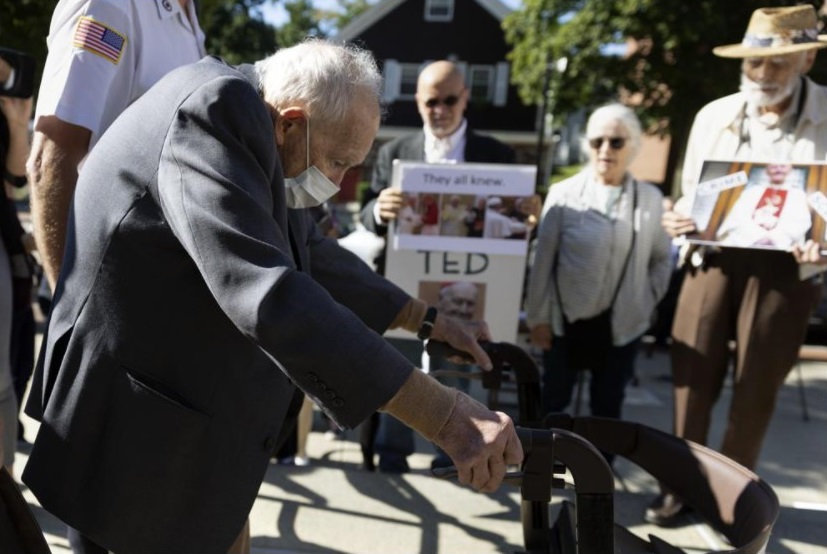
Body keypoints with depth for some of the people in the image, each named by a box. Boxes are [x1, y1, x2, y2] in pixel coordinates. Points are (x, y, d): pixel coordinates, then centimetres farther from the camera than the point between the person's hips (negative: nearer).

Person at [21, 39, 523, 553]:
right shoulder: (215, 111, -23)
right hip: (136, 434, -9)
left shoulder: (264, 144, 6)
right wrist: (445, 415, -34)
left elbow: (315, 255, 16)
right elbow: (267, 294, -35)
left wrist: (429, 321, 16)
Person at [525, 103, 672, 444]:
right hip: (566, 320, -1)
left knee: (607, 406, 14)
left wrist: (648, 301, 0)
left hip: (622, 324, 2)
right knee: (553, 401, 11)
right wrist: (538, 316, -4)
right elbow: (543, 260, -5)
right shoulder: (564, 194, -8)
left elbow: (662, 258, 10)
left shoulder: (651, 199, 0)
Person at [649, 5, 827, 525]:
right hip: (714, 259, 3)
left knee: (756, 390, 9)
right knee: (692, 377, 6)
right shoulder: (713, 116, 6)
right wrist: (678, 220, -8)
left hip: (785, 268, -2)